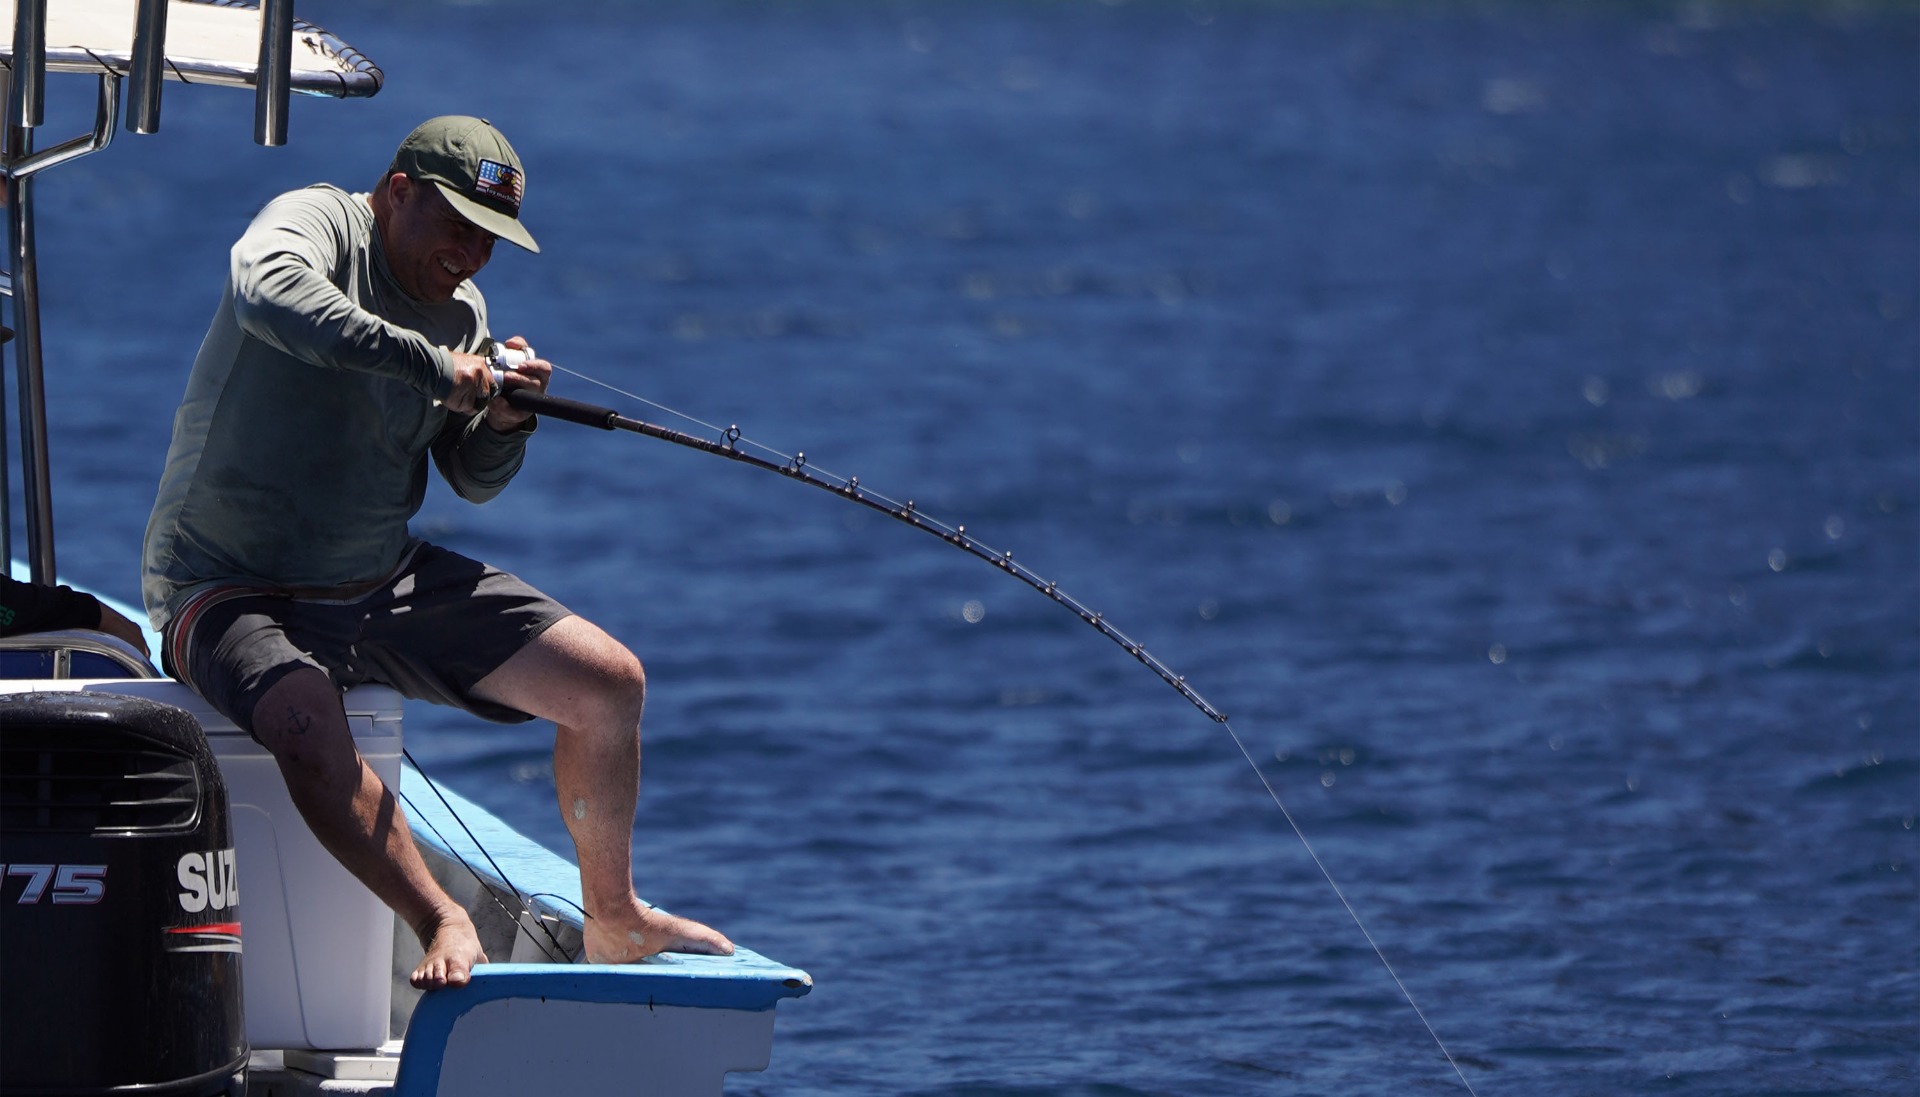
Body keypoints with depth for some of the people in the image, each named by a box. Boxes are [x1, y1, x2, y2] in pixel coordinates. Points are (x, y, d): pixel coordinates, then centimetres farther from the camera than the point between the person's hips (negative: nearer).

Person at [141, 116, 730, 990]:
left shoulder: (462, 314, 9)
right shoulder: (318, 222, -14)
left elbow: (474, 482, 16)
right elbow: (268, 293, -39)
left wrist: (505, 421, -7)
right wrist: (432, 367, -39)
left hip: (385, 585, 7)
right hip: (231, 590, -7)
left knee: (610, 684, 1)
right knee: (304, 718, -41)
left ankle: (613, 919, 21)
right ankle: (442, 924, -30)